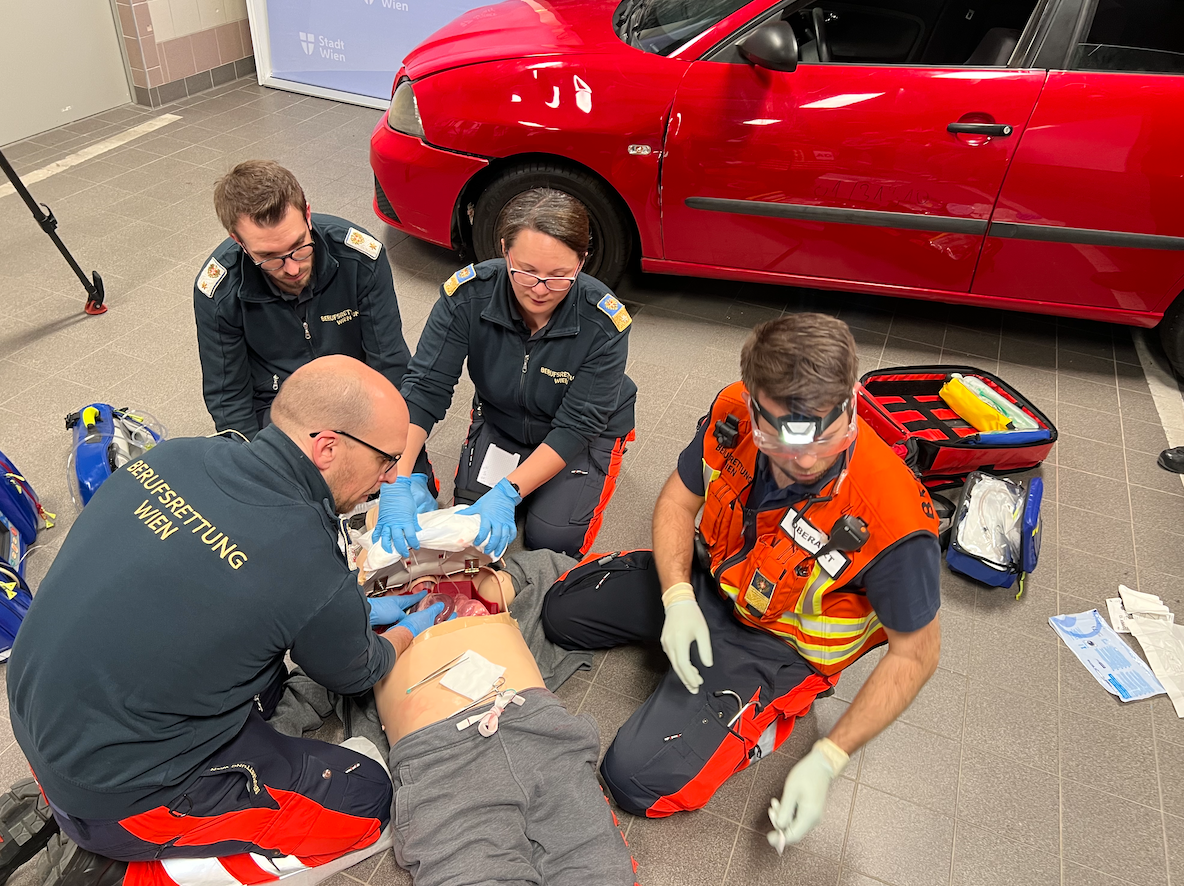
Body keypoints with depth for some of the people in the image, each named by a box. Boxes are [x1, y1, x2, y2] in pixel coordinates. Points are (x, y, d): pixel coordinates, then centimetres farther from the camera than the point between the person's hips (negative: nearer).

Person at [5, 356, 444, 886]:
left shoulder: (172, 456, -8)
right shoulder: (316, 581, -28)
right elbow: (358, 674, -3)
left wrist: (358, 609, 14)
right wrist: (412, 631, 19)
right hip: (116, 799, -7)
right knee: (366, 795, 1)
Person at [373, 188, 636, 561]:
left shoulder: (604, 324, -33)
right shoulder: (467, 293, -28)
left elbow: (576, 427, -28)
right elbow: (424, 389, -27)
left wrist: (508, 492, -38)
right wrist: (397, 482, -40)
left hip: (587, 433, -2)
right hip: (499, 421, 3)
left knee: (553, 538, -15)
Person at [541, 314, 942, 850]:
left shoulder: (894, 523, -35)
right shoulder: (734, 414, -24)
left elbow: (916, 652, -18)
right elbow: (679, 500, -4)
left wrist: (827, 760, -21)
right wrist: (678, 599, -20)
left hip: (777, 643, -5)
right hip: (706, 579, 5)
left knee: (640, 780, -16)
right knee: (561, 611, 10)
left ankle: (770, 719, 7)